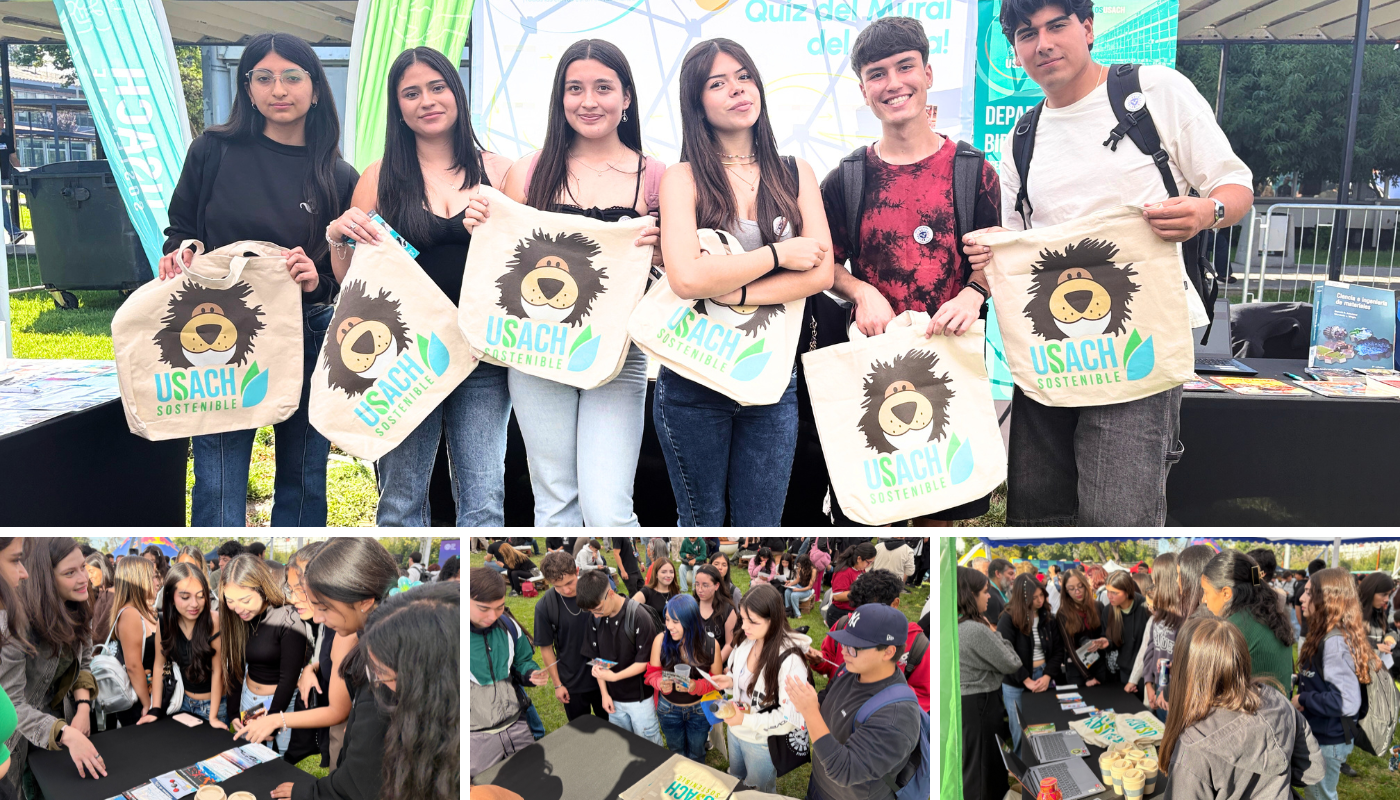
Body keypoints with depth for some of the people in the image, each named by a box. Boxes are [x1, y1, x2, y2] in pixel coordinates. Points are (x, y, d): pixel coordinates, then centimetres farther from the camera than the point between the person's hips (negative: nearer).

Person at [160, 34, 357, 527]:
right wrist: (178, 256, -9)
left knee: (303, 484, 10)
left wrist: (317, 279, -15)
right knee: (219, 490, -3)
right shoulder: (215, 151, 1)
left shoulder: (338, 177, 2)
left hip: (310, 338, 1)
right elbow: (179, 228, 12)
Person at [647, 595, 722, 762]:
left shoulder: (710, 644, -20)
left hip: (700, 709, 0)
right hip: (669, 709, 0)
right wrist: (660, 683, -31)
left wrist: (697, 686, -30)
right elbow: (653, 672, -9)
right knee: (676, 754, 22)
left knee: (696, 755, 21)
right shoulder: (661, 640, -20)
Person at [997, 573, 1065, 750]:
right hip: (1017, 684, -4)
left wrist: (1047, 676, -9)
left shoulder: (1046, 616, 3)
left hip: (1044, 678, 4)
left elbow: (1058, 649, 4)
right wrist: (1026, 680, -15)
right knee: (1022, 734, 2)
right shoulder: (1008, 619, -11)